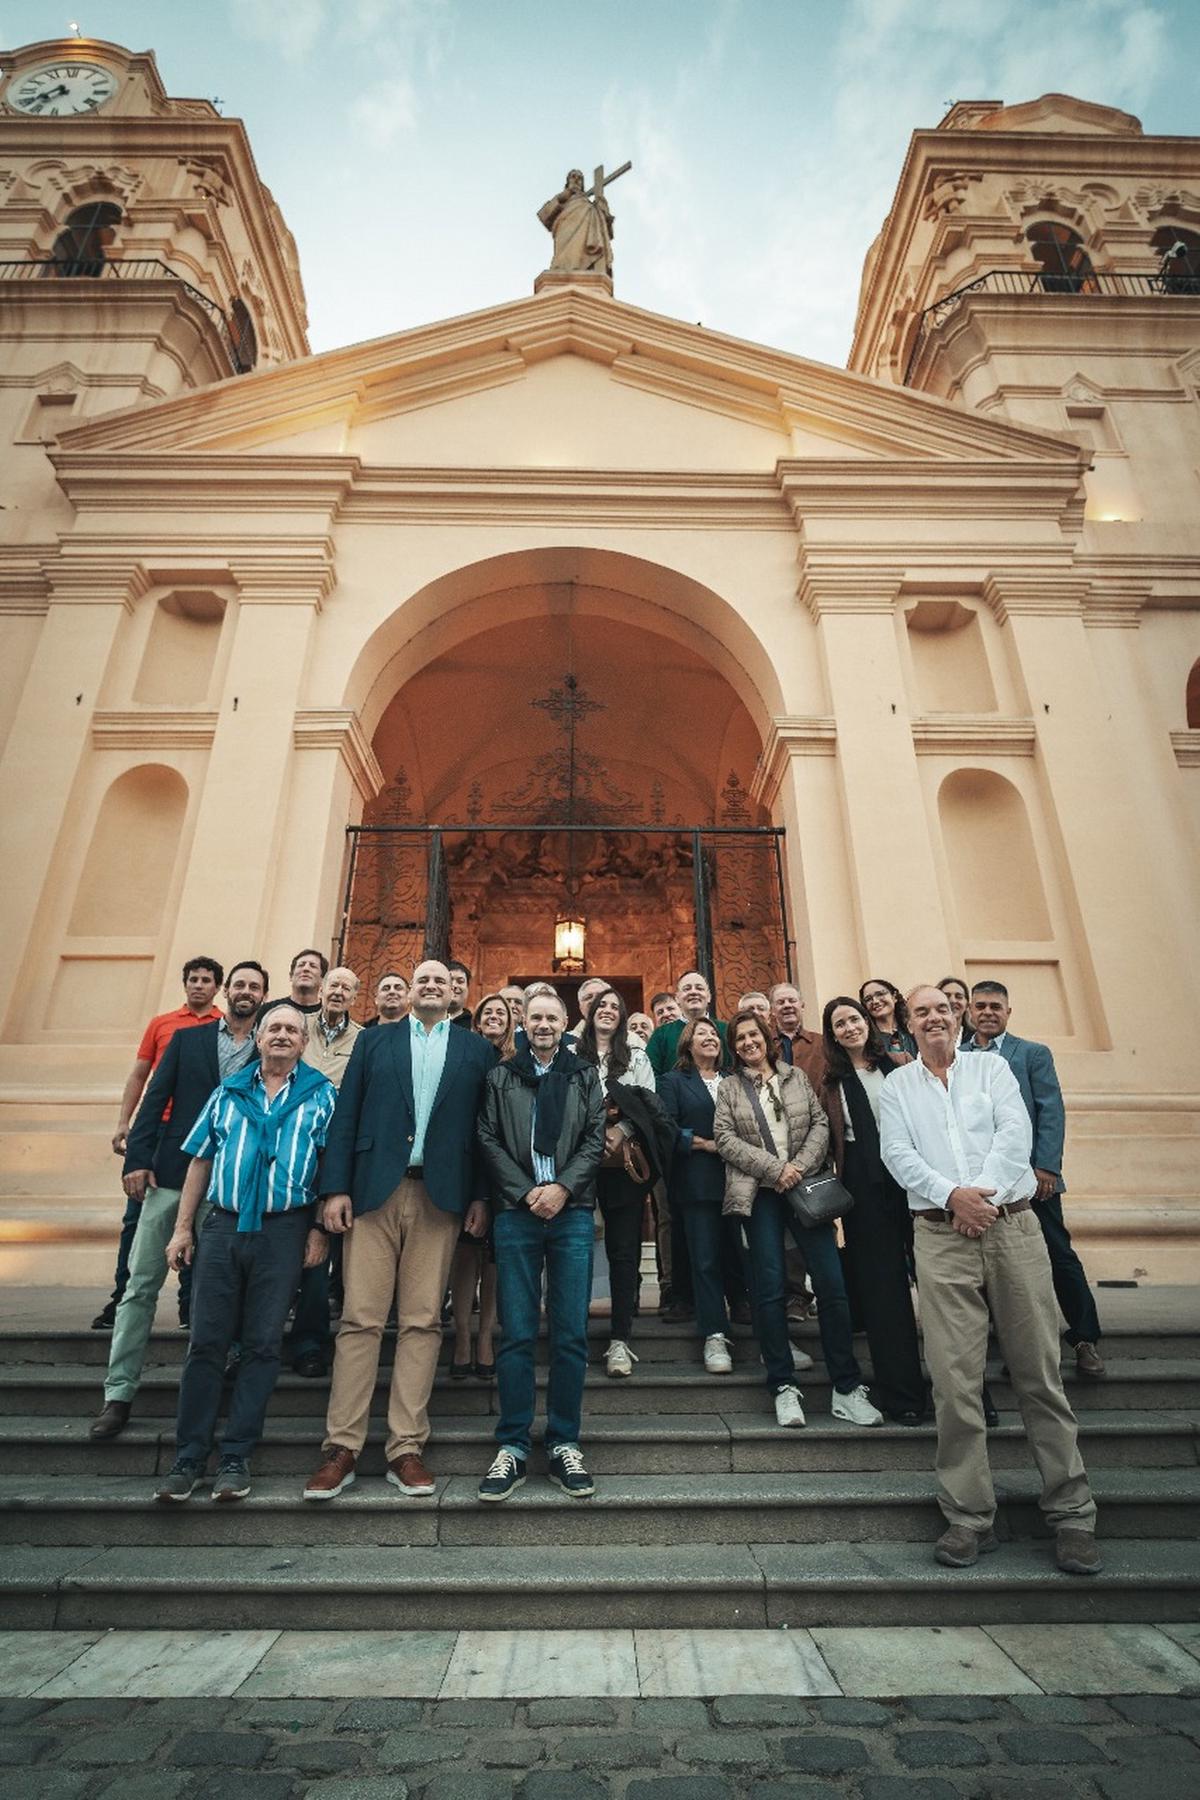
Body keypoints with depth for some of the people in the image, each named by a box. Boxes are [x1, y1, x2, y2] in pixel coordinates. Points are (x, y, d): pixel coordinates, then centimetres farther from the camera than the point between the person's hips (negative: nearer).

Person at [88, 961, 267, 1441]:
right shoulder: (187, 1039, 8)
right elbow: (155, 1099, 3)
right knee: (142, 1283, 4)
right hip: (172, 1175, 1)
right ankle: (119, 1392, 14)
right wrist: (137, 1159, -6)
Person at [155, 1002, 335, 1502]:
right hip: (223, 1225, 2)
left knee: (262, 1345, 3)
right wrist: (182, 1228, 7)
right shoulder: (229, 1091, 11)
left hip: (284, 1229, -2)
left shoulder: (321, 1095, 2)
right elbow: (201, 1161, 11)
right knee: (206, 1342, 5)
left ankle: (236, 1458, 15)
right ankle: (188, 1457, 17)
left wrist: (320, 1229, -7)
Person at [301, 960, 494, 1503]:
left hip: (440, 1197, 0)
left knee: (422, 1323, 4)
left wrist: (481, 1196, -1)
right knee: (360, 1320, 2)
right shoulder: (373, 1041, 11)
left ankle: (406, 1449, 14)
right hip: (374, 1192, 0)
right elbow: (346, 1116, 6)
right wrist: (335, 1187, -3)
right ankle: (342, 1447, 13)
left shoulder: (476, 1049, 10)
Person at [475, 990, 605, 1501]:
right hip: (516, 1211, 0)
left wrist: (562, 1187, -9)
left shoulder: (585, 1076, 11)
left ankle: (564, 1444, 16)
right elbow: (489, 1140, 3)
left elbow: (595, 1138, 4)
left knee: (571, 1335, 3)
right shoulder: (501, 1077, 10)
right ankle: (512, 1447, 14)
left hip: (572, 1211, 1)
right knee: (516, 1334, 3)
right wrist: (526, 1192, -8)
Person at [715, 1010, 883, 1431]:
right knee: (770, 1288, 0)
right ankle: (784, 1387, 10)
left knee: (831, 1282, -3)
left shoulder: (797, 1077, 12)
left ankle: (847, 1388, 7)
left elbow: (821, 1124, 6)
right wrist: (775, 1168, -11)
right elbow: (726, 1139, -2)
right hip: (759, 1192, -1)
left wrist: (800, 1165, -10)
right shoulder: (729, 1087, 8)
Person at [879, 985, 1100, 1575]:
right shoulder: (896, 1086, 11)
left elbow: (1015, 1131, -2)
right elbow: (897, 1153, 0)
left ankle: (1072, 1515, 19)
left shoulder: (991, 1067, 12)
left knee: (1040, 1374, 5)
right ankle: (969, 1517, 12)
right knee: (954, 1382, 0)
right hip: (941, 1235, 0)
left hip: (1013, 1225, 1)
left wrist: (985, 1190, -14)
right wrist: (952, 1195, -15)